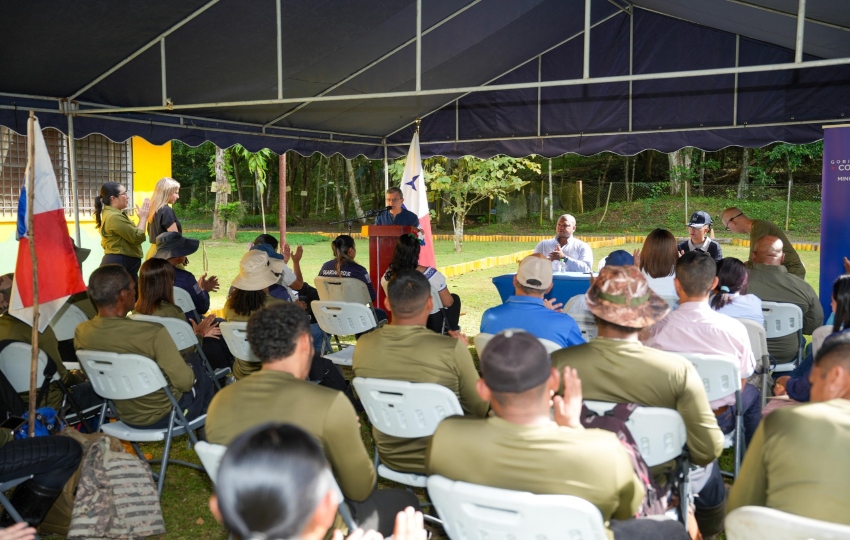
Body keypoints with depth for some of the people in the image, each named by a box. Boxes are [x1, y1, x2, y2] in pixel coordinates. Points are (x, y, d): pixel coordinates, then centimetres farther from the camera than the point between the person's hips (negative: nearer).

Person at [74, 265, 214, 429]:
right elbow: (185, 382, -28)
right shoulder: (152, 333, -34)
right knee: (199, 370, 25)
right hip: (164, 416, -5)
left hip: (124, 416, 5)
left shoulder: (81, 332, -15)